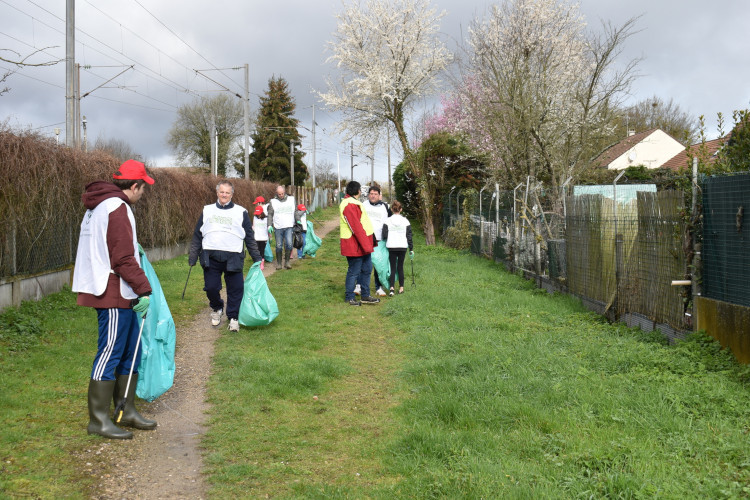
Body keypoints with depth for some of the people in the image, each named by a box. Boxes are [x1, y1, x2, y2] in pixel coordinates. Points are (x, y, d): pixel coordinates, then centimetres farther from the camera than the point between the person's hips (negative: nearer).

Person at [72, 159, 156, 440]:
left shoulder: (100, 206, 16)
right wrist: (144, 290, -18)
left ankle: (126, 411, 25)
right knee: (110, 353, -4)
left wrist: (132, 247, 28)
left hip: (119, 294, 11)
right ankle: (99, 420, 3)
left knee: (130, 352, 16)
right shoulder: (117, 208, -16)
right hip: (113, 293, -11)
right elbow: (122, 258, -21)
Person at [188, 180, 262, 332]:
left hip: (233, 258, -1)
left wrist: (257, 258, 5)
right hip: (210, 257, 2)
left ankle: (233, 317, 14)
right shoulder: (207, 210, 12)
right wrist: (192, 257, 10)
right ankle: (216, 309, 32)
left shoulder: (241, 212, 8)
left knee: (236, 289, -3)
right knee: (211, 288, 3)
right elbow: (197, 236, 14)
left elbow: (250, 238, 10)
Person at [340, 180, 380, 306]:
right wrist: (365, 245, -23)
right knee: (354, 271, -1)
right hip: (355, 245, -11)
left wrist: (368, 243, 20)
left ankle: (365, 296, 24)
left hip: (364, 244, 11)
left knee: (366, 269, 15)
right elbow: (356, 227, -23)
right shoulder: (349, 205, -18)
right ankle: (349, 298, 10)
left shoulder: (355, 203, 18)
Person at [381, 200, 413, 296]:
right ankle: (401, 288, 15)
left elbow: (384, 235, -5)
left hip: (391, 247, -1)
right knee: (400, 267, 12)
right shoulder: (405, 221, 0)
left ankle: (391, 288, -14)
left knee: (392, 268, 2)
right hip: (403, 247, 1)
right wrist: (411, 248, 9)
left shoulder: (387, 221, -4)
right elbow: (409, 236, 3)